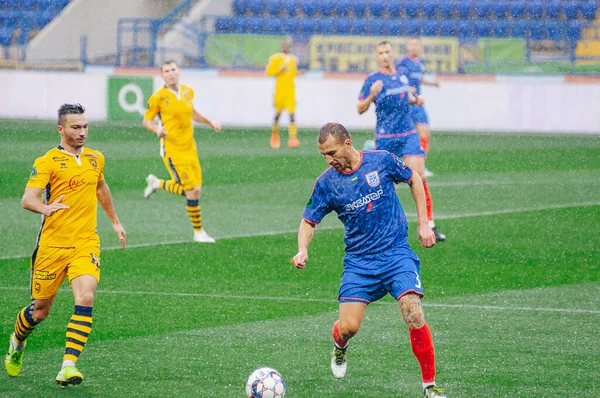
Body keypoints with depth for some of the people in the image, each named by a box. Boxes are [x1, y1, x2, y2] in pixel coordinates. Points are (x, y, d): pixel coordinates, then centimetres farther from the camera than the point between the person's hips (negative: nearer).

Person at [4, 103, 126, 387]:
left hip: (86, 243, 3)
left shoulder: (95, 159, 11)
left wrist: (114, 221, 40)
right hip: (52, 244, -3)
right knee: (40, 310, 9)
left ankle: (68, 367, -23)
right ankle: (17, 342, 42)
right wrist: (45, 208, -39)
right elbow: (27, 199, -17)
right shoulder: (48, 162, -6)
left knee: (85, 298, -21)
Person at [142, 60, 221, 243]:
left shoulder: (188, 91, 8)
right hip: (172, 149, -6)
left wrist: (209, 122, 18)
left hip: (189, 148, 6)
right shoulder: (158, 98, -10)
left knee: (194, 190, 7)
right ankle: (198, 232, 6)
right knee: (193, 191, -10)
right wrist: (157, 129, -22)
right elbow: (146, 120, -2)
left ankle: (157, 183, 32)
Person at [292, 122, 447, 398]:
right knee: (348, 327, -10)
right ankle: (340, 347, 30)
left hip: (397, 254, -1)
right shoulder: (326, 182, -3)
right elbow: (309, 221, 5)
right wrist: (302, 250, -15)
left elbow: (414, 180, 12)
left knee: (413, 316, -19)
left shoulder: (381, 160, -5)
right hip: (359, 262, 1)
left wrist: (423, 224, 7)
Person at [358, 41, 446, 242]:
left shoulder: (403, 73, 8)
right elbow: (360, 109, -5)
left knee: (420, 178, -7)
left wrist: (416, 99, 3)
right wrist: (372, 95, -23)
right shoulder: (373, 79, -6)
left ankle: (429, 225, -4)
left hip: (408, 135, 3)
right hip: (385, 138, -3)